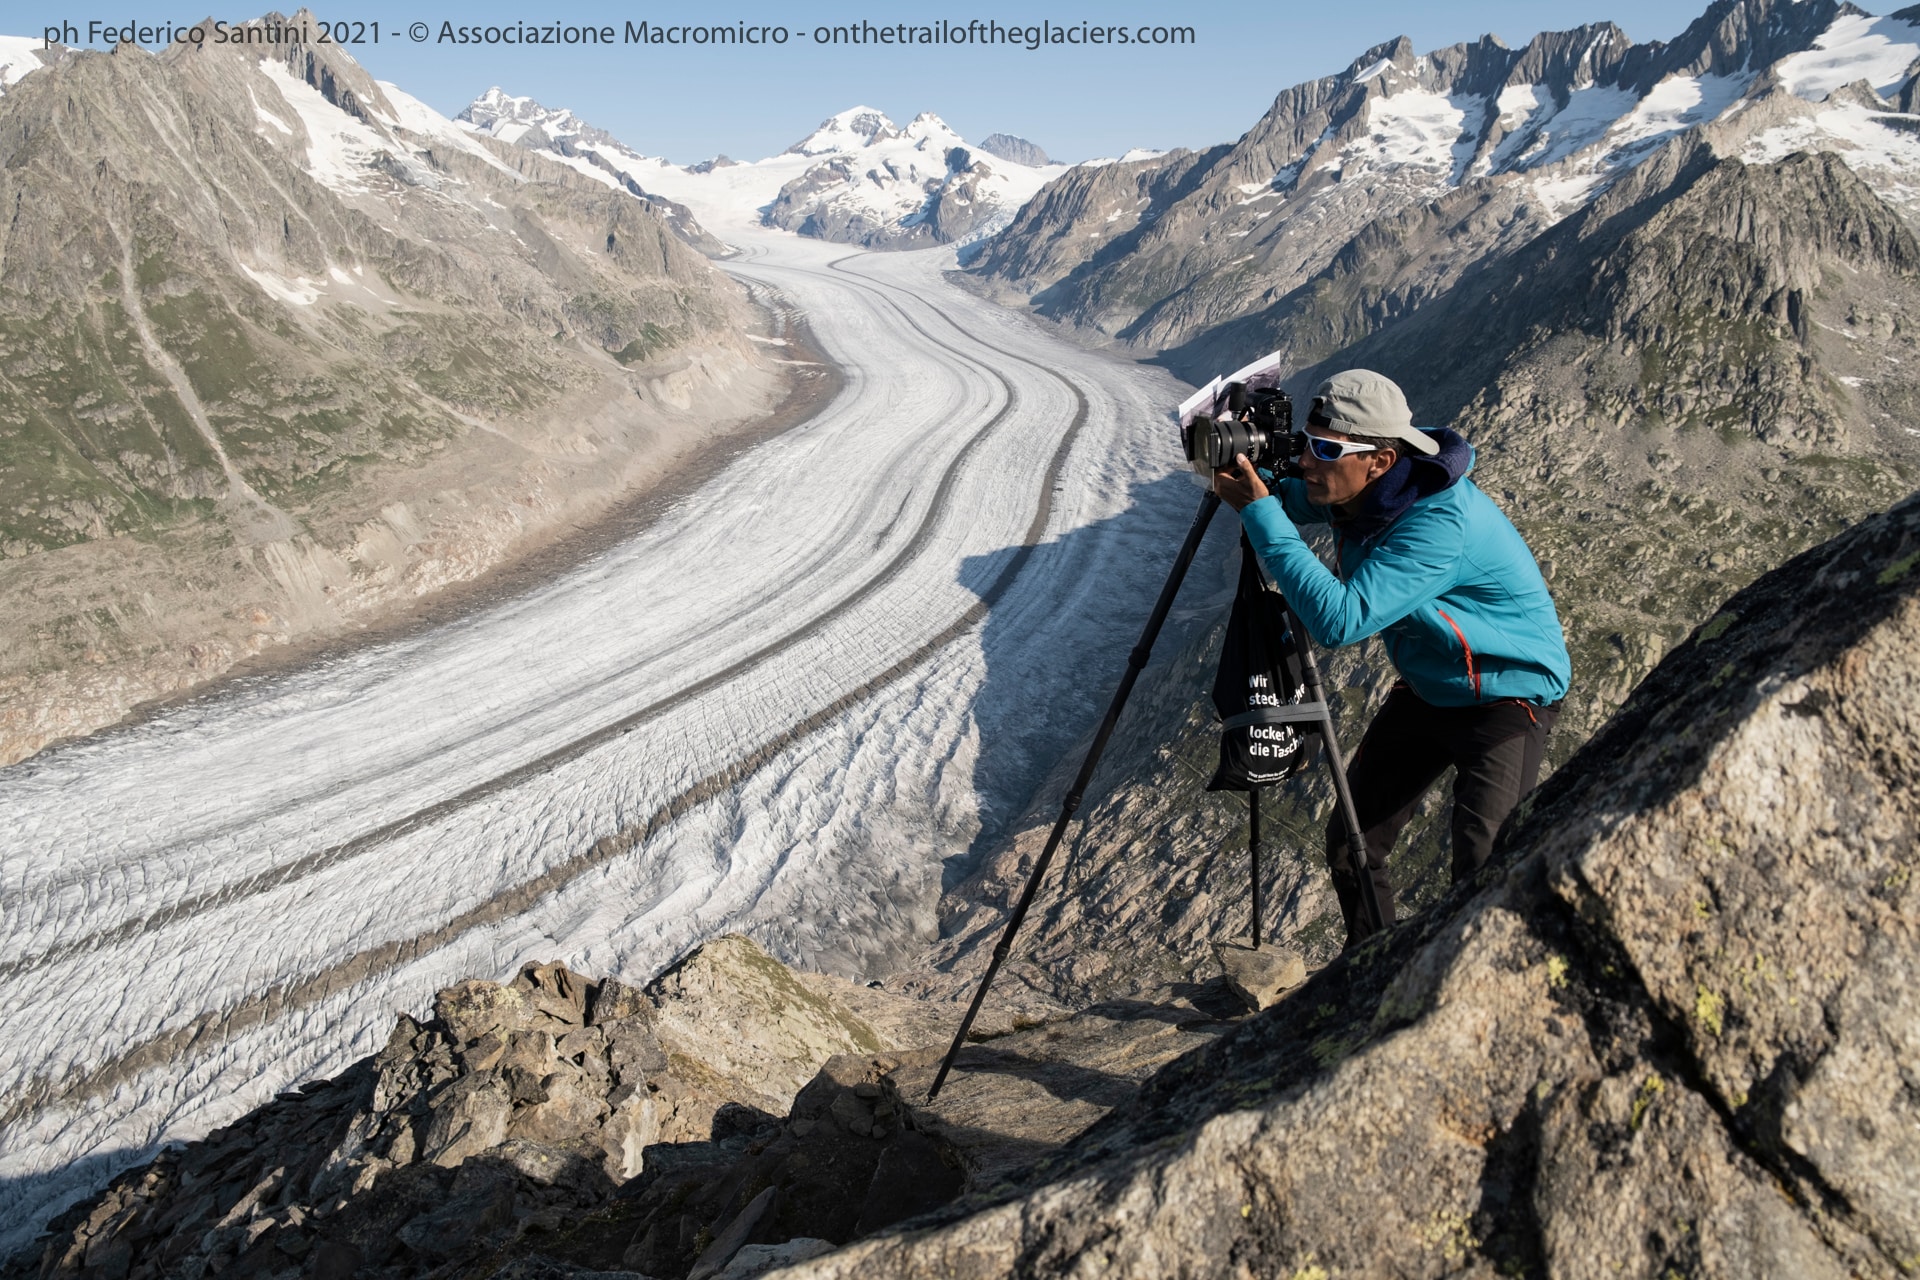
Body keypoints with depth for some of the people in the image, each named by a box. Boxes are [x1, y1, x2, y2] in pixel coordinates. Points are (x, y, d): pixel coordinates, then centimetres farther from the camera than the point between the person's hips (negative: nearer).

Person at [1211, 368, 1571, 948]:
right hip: (1425, 690, 8)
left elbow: (1341, 621, -42)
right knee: (1350, 843, 8)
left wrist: (1260, 512, -39)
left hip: (1508, 699, -8)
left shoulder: (1443, 520, -35)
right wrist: (1238, 477, -15)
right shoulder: (1353, 489, -10)